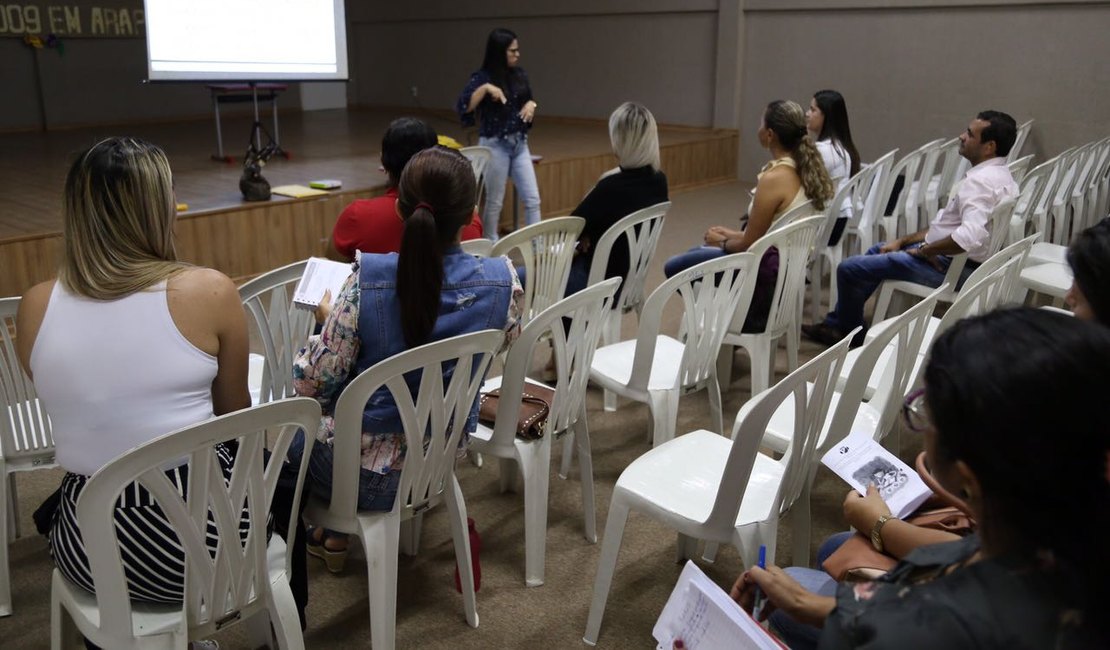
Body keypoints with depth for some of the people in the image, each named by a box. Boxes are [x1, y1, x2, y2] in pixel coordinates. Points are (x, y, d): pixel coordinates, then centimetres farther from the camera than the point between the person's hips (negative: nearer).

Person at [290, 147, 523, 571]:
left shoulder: (367, 282, -27)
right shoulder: (502, 282, -18)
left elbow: (313, 385, -18)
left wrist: (329, 320, 1)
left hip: (368, 475, -4)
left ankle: (332, 529, 45)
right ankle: (335, 536, 42)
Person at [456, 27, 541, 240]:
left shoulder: (519, 75, 5)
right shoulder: (483, 77, -10)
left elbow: (528, 99, 19)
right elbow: (462, 107, -20)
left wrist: (531, 104, -3)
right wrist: (485, 88, -28)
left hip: (520, 143, 6)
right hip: (495, 145, -5)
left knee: (532, 199, 3)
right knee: (494, 201, 4)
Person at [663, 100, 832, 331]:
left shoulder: (774, 178, -27)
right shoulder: (806, 168, -1)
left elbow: (749, 245, -19)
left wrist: (722, 242, 1)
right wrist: (733, 235, 11)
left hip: (768, 271, -9)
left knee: (674, 268, 6)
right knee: (695, 253, 26)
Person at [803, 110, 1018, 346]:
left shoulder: (980, 181, -25)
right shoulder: (997, 174, 9)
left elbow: (970, 236, -39)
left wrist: (924, 250, -21)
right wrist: (903, 241, 11)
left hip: (952, 266, -11)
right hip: (953, 257, 11)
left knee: (849, 268, -7)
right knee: (877, 251, 27)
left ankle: (853, 336, 16)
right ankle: (835, 324, 30)